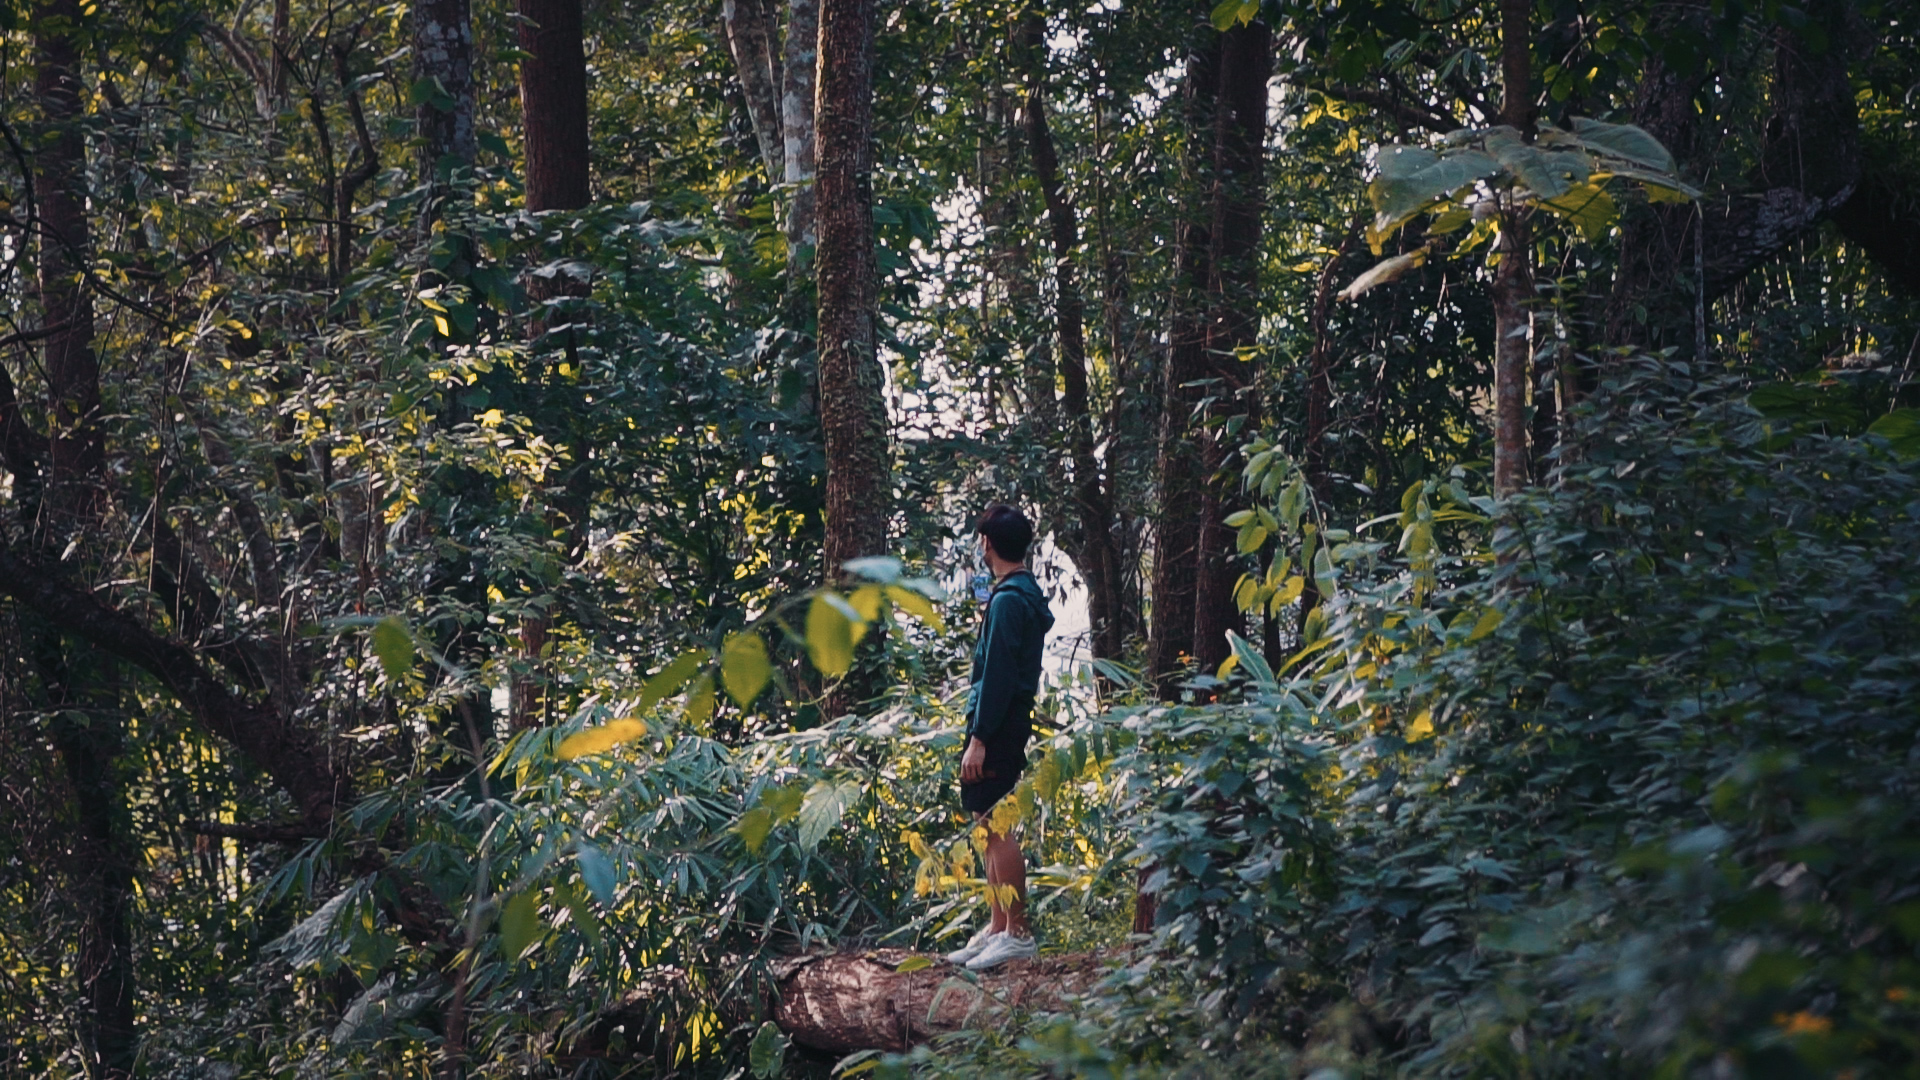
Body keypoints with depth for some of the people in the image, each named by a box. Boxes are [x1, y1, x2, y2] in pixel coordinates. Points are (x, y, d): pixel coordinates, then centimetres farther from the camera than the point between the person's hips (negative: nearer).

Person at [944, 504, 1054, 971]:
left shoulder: (1007, 600, -15)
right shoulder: (1027, 595, 15)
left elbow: (997, 673, -19)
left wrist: (979, 737, -19)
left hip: (997, 730, -10)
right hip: (1012, 725, 10)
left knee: (996, 827, -9)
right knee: (992, 828, 13)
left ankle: (1018, 933, -8)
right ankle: (998, 929, 18)